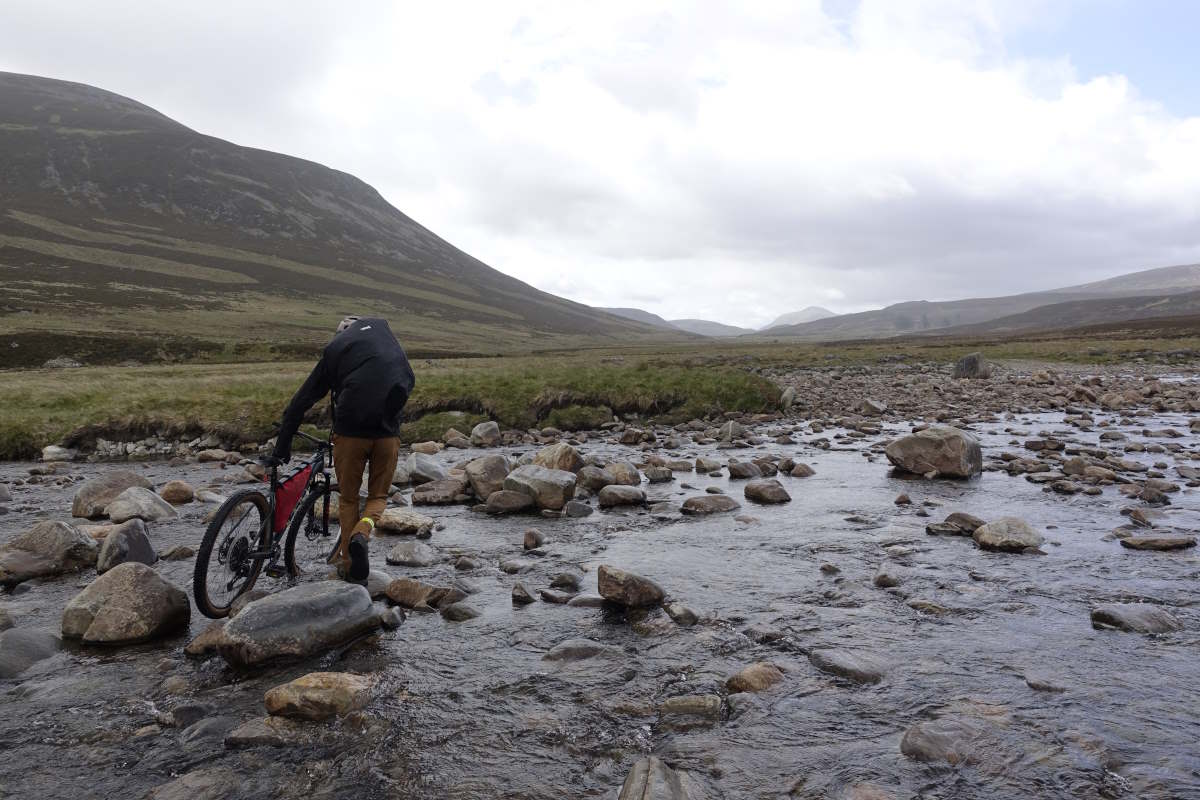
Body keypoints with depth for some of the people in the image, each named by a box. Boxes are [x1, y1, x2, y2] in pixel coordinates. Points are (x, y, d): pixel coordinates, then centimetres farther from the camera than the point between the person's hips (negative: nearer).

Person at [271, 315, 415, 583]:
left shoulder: (334, 348, 7)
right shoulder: (382, 328, 12)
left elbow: (304, 399, 7)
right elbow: (409, 380, 11)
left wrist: (282, 444, 12)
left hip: (350, 432, -1)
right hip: (387, 432, 1)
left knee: (348, 498, 18)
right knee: (378, 496, 17)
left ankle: (347, 555, 17)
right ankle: (362, 533, -11)